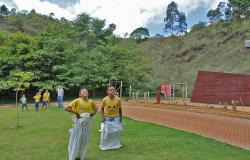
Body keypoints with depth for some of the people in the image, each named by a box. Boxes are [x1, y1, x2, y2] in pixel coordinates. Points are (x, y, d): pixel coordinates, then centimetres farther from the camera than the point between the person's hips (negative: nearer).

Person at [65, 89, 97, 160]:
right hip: (79, 123, -4)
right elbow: (66, 108, -14)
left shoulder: (91, 102, 0)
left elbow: (96, 109, 17)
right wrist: (75, 113, -16)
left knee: (85, 141, 13)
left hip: (87, 123, 4)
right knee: (76, 140, 6)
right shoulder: (77, 101, -11)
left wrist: (92, 114, 1)